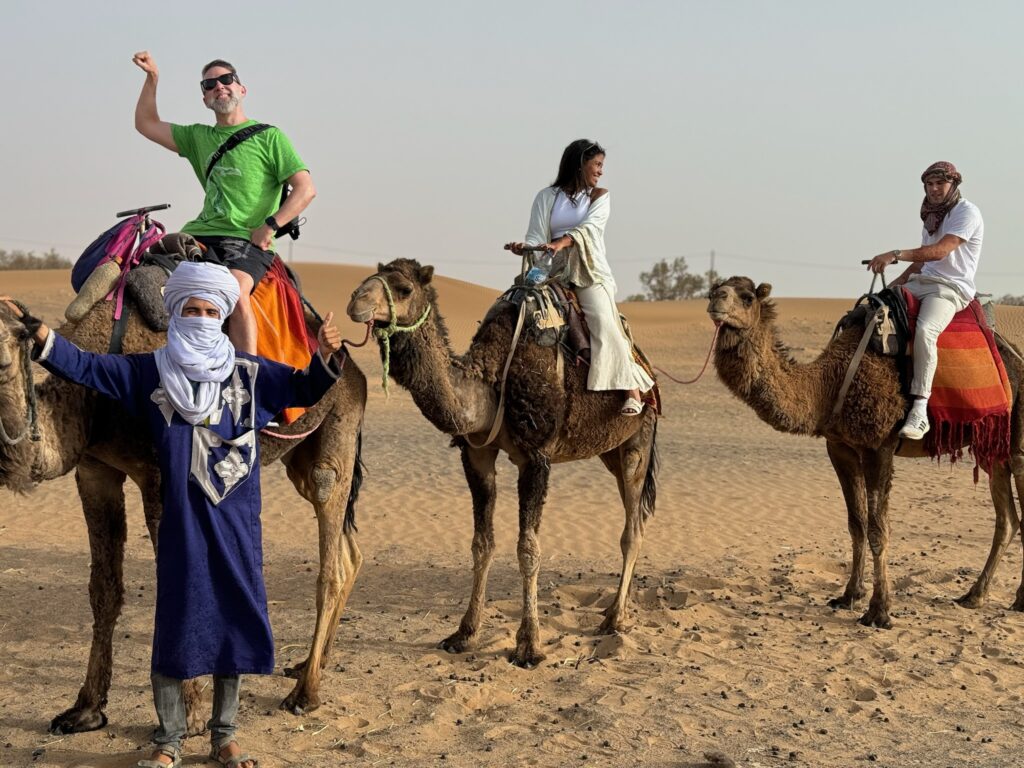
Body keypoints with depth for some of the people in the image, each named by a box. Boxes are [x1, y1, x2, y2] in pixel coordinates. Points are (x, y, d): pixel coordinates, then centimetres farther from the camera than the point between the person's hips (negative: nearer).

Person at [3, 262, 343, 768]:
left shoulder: (249, 373, 7)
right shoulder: (148, 372, 3)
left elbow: (306, 389, 11)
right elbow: (84, 367, 3)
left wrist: (325, 356, -8)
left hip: (237, 524, 2)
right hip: (180, 524, -1)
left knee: (233, 621, 7)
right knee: (176, 625, 1)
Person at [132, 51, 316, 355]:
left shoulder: (269, 137, 4)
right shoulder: (199, 137, 20)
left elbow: (306, 189, -3)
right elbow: (146, 124, 24)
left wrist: (270, 225, -14)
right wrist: (152, 78, 11)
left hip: (248, 240, -5)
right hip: (202, 233, 5)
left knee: (235, 290, -34)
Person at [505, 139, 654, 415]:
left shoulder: (599, 196, 10)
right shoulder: (547, 197, 12)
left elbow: (589, 227, -8)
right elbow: (536, 236, 4)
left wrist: (560, 242, -27)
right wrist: (523, 247, -21)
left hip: (591, 274, -2)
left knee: (604, 323, -21)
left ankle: (633, 391, -22)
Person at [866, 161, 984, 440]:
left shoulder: (967, 212, -8)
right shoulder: (932, 216, 20)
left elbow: (940, 251, -21)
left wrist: (896, 255, -29)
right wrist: (896, 283, 12)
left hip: (951, 288, -9)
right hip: (922, 282, 9)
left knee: (924, 330, -36)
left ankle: (919, 411, -40)